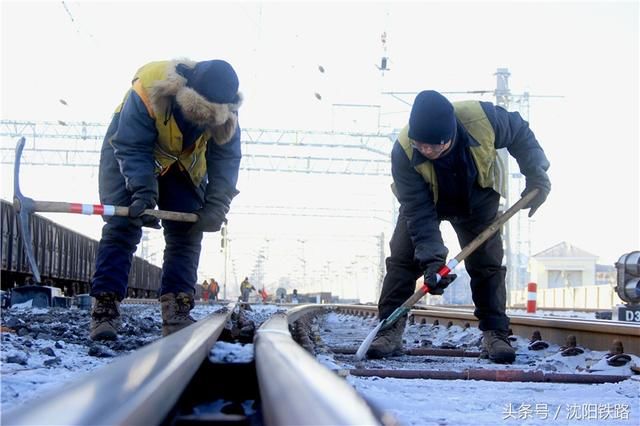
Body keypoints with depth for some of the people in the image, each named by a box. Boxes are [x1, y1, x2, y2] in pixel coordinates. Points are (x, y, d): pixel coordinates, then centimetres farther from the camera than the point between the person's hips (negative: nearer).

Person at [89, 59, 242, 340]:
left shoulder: (225, 111, -26)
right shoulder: (149, 89, -39)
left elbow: (227, 158, -20)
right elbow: (132, 149, -35)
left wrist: (216, 205, -32)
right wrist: (143, 193, -46)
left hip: (184, 165, 4)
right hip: (126, 156, -4)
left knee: (186, 231, -4)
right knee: (121, 225, -14)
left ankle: (176, 313, -2)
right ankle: (104, 309, -14)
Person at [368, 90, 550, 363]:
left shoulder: (483, 118, -38)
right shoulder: (403, 153, -38)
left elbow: (520, 134, -15)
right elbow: (419, 211, -34)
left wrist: (537, 176, -21)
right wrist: (432, 259, -42)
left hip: (478, 199, 1)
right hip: (424, 199, -1)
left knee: (487, 264, -5)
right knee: (403, 258, -11)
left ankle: (495, 334, 5)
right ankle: (389, 331, -6)